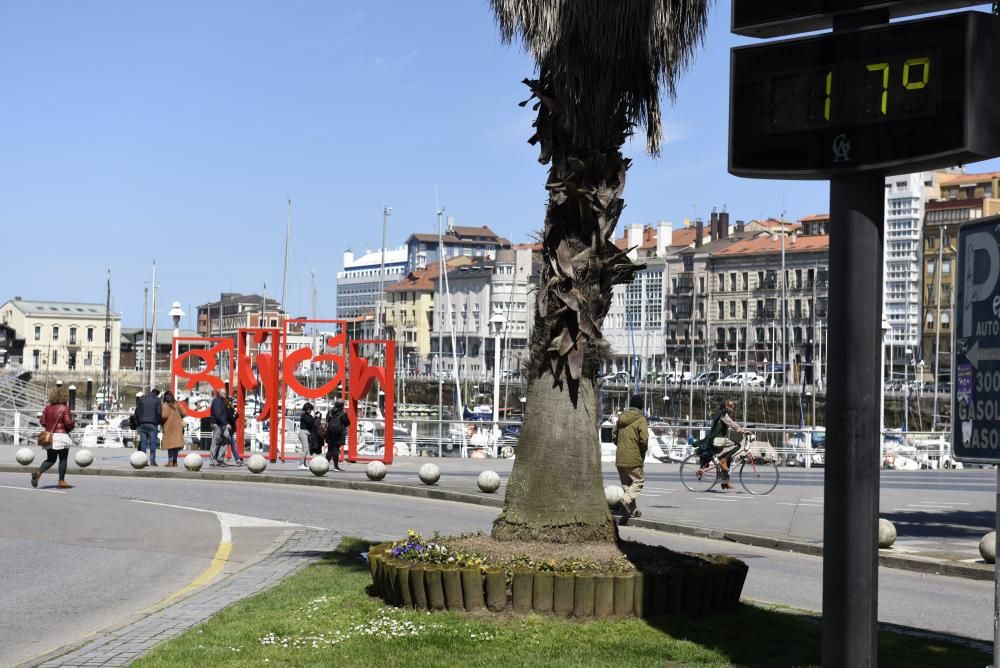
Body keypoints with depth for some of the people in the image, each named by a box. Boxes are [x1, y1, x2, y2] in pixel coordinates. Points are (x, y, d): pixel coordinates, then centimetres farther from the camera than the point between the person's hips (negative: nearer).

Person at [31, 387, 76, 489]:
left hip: (49, 435, 6)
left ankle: (38, 472, -10)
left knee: (50, 459, 14)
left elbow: (42, 422, 8)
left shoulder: (47, 408, 7)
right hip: (61, 435, -6)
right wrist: (73, 426, 6)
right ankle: (61, 481, 5)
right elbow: (68, 423, -15)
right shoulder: (64, 408, -11)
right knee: (63, 459, 4)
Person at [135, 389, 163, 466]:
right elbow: (159, 413, -5)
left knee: (143, 442, 3)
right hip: (153, 425, -3)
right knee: (152, 442, -3)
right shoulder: (157, 400, 3)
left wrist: (138, 423, 14)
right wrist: (159, 422, 7)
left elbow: (137, 412, 10)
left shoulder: (141, 400, 13)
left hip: (142, 424, 3)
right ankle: (152, 461, -8)